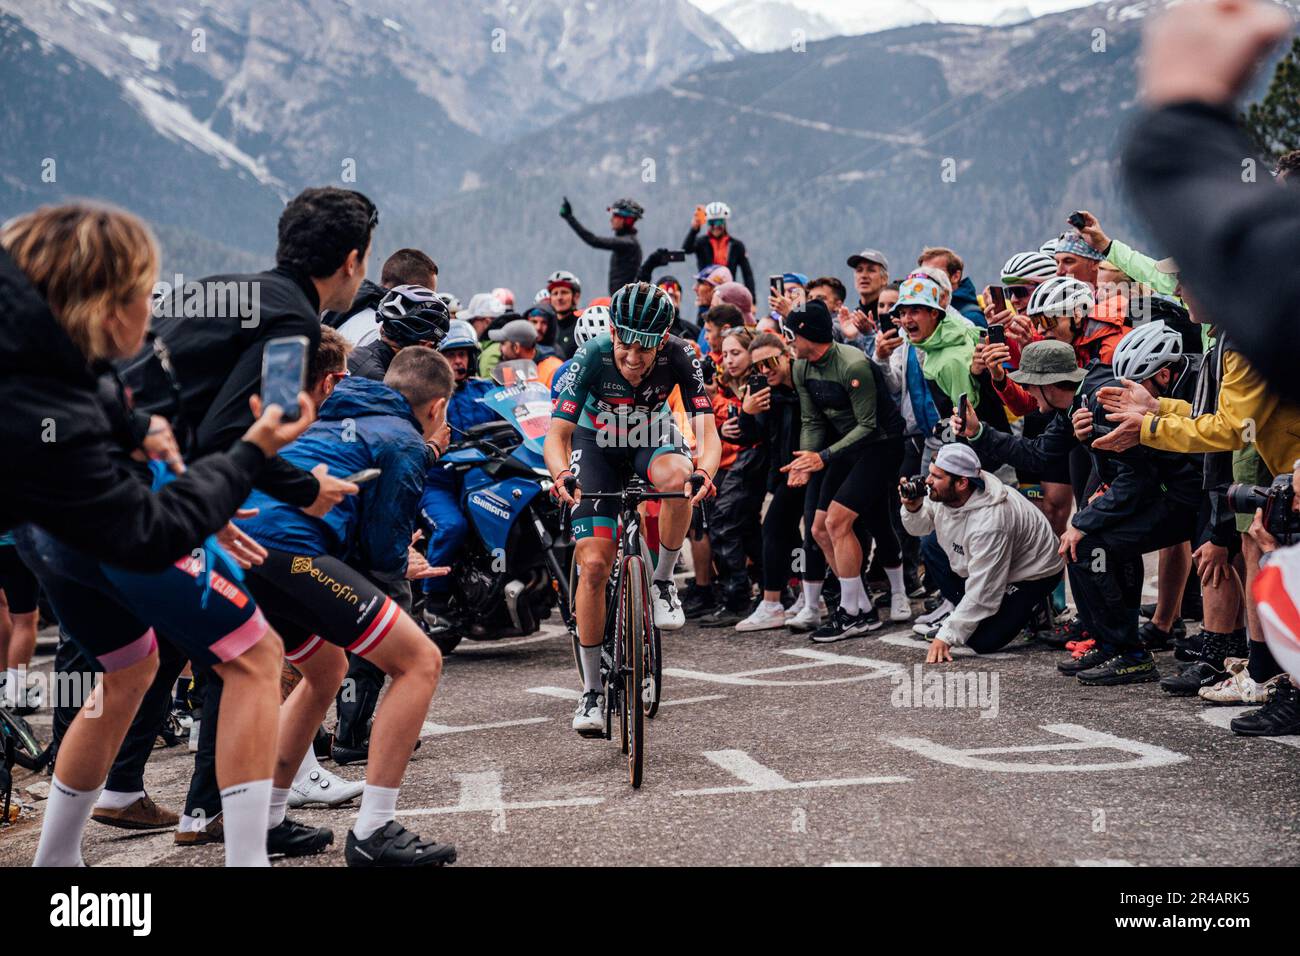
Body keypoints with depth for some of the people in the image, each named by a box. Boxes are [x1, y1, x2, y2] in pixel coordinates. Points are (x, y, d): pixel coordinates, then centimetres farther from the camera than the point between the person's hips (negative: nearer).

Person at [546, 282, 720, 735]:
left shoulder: (679, 356, -28)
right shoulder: (592, 358, -31)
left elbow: (707, 430, -33)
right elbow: (556, 433, -34)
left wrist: (704, 472, -55)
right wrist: (562, 475, -56)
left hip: (651, 434, 1)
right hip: (597, 440, -1)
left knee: (676, 477, -38)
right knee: (593, 564, -13)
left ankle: (662, 581, -13)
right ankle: (592, 690, 0)